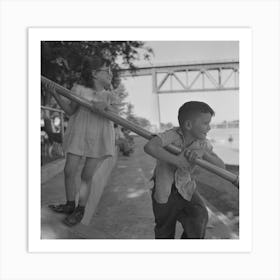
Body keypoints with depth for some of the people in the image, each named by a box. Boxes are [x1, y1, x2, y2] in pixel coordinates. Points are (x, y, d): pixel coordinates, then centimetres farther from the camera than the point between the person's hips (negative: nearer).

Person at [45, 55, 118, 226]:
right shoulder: (80, 89, 3)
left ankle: (80, 210, 20)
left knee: (87, 175, 3)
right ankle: (70, 204, 25)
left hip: (99, 139, -1)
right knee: (69, 171, 4)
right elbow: (70, 110, 3)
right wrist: (56, 94, -9)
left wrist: (106, 107, -26)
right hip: (78, 135, 1)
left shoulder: (110, 95, 6)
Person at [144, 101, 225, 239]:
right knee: (165, 232, 13)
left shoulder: (202, 143, -8)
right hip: (164, 191, -3)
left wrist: (202, 152, -31)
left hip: (186, 187, 4)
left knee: (200, 216, -18)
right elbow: (149, 147, -41)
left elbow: (221, 166, -15)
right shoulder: (172, 135, -24)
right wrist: (176, 160, -39)